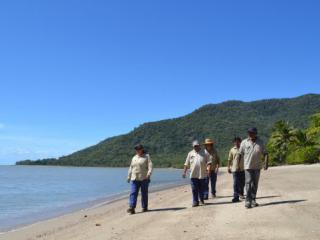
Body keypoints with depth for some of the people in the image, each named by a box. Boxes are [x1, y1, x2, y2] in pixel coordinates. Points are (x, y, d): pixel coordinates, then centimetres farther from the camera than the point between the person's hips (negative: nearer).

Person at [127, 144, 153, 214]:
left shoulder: (147, 156, 2)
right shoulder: (134, 158, 15)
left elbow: (150, 166, -8)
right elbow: (131, 168, 20)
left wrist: (149, 174, -23)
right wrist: (129, 177, 15)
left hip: (144, 179, -3)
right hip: (134, 179, 4)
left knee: (144, 193, 4)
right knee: (133, 193, -9)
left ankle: (144, 207, 16)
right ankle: (132, 208, -16)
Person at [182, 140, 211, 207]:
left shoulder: (204, 153, 7)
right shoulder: (190, 154, 9)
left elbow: (208, 162, 1)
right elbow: (186, 164, 10)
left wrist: (208, 168, -17)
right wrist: (184, 172, 4)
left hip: (202, 174, 0)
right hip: (193, 175, 0)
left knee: (201, 189, 8)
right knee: (194, 189, -3)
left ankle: (202, 200, 26)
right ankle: (195, 202, 2)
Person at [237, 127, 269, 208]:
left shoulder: (260, 143, 4)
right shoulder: (244, 142, -1)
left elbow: (265, 153, 5)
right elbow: (240, 154, 3)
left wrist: (266, 163, -9)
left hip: (257, 166, 3)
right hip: (248, 166, -3)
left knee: (255, 184, 10)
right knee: (248, 183, -8)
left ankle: (253, 200, 21)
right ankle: (248, 201, -7)